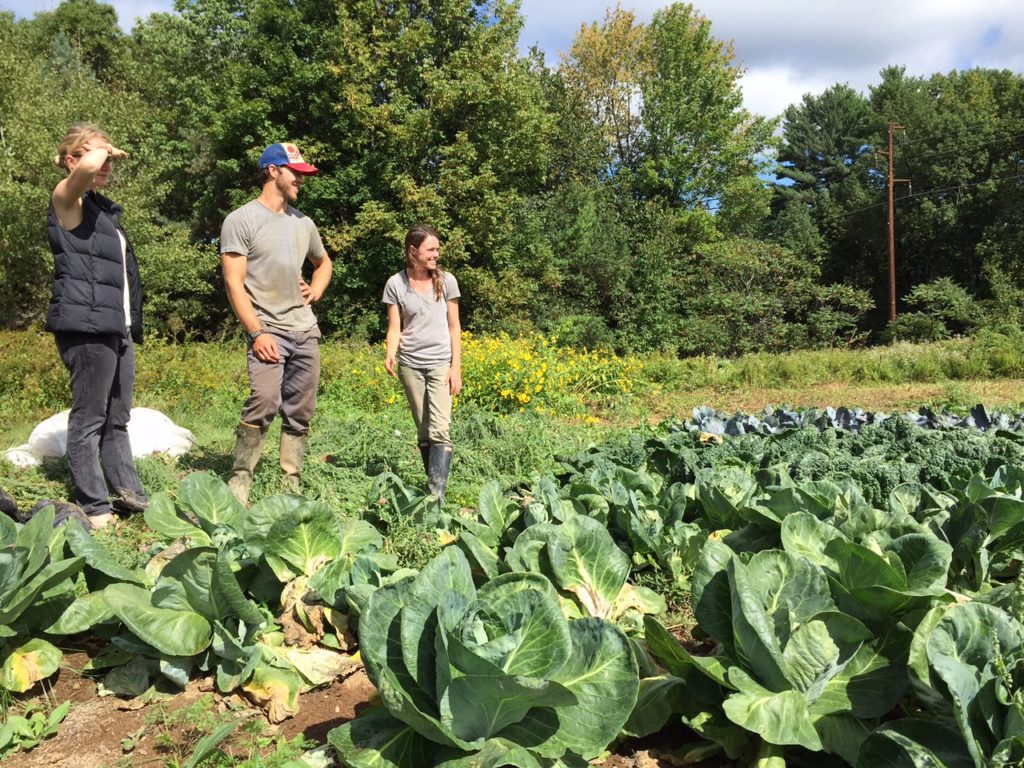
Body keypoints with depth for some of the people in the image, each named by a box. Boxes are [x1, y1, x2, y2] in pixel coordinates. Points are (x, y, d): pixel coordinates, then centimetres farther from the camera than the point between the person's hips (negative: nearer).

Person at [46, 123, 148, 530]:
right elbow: (87, 168, -27)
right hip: (86, 326, -9)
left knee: (117, 418, 13)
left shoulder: (103, 208, 22)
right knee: (89, 418, -4)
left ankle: (127, 491, 20)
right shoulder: (66, 199, -3)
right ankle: (94, 506, 2)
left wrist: (133, 325, 22)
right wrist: (104, 150, -6)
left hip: (117, 327, 9)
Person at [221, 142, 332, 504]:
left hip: (306, 330, 6)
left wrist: (316, 290, 13)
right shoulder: (241, 220, -2)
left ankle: (291, 487, 14)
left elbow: (324, 263, 34)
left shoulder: (303, 223, 16)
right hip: (268, 331, -6)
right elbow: (234, 283, -8)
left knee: (300, 412, 6)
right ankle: (239, 482, -10)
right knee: (264, 402, -23)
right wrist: (256, 332, -16)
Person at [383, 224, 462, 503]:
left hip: (440, 364, -1)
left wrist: (456, 367, -3)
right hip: (410, 364, 1)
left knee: (439, 430, -13)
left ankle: (437, 494, -16)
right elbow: (395, 328, 1)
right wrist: (390, 354, -19)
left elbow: (454, 327, 3)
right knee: (423, 432, 8)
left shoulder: (446, 281, 0)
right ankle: (433, 481, 20)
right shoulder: (396, 284, 0)